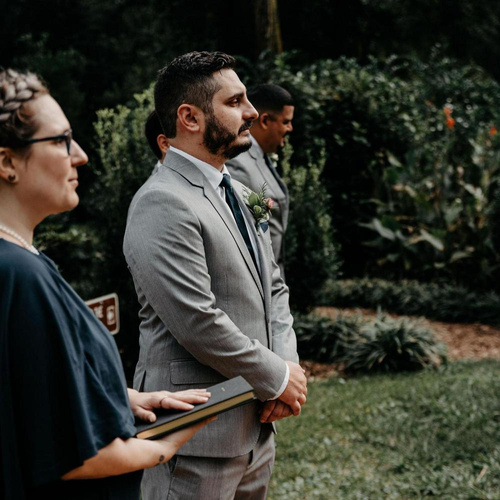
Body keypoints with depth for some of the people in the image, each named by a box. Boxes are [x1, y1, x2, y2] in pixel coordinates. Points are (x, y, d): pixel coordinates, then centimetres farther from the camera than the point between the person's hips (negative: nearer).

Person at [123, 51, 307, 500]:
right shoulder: (163, 204, -18)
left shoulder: (237, 193, 13)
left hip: (255, 425, 9)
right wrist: (280, 377, -11)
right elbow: (198, 323, -23)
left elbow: (273, 288, 16)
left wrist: (289, 368, -1)